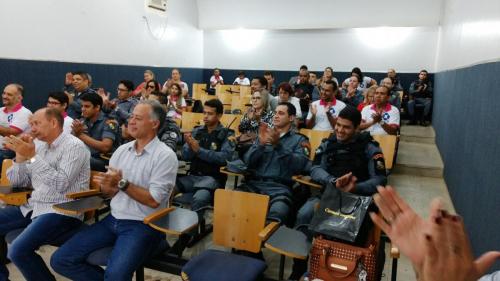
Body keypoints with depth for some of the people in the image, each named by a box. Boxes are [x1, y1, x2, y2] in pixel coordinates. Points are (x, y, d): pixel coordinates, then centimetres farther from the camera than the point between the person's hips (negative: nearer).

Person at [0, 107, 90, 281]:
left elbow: (60, 184, -22)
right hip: (33, 207, 9)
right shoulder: (39, 146, 14)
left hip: (62, 211, -8)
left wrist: (32, 156, -20)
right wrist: (21, 155, 0)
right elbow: (16, 182, 16)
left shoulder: (74, 146, -10)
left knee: (19, 250, -26)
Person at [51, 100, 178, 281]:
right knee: (60, 260, 0)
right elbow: (107, 191, 9)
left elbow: (153, 200, -16)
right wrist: (108, 186, -14)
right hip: (113, 219, 7)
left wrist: (122, 183, -17)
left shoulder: (165, 156, -10)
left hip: (143, 226, -6)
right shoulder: (122, 150, 9)